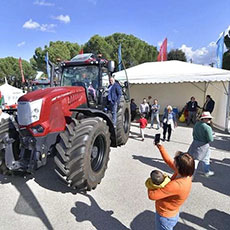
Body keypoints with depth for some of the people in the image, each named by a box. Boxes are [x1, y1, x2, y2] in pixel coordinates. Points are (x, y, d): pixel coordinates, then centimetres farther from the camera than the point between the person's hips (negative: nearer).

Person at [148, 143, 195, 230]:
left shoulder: (176, 185, -40)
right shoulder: (185, 173, -16)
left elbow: (152, 195, -33)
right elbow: (169, 160, 0)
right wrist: (161, 148, 0)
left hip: (165, 217, -7)